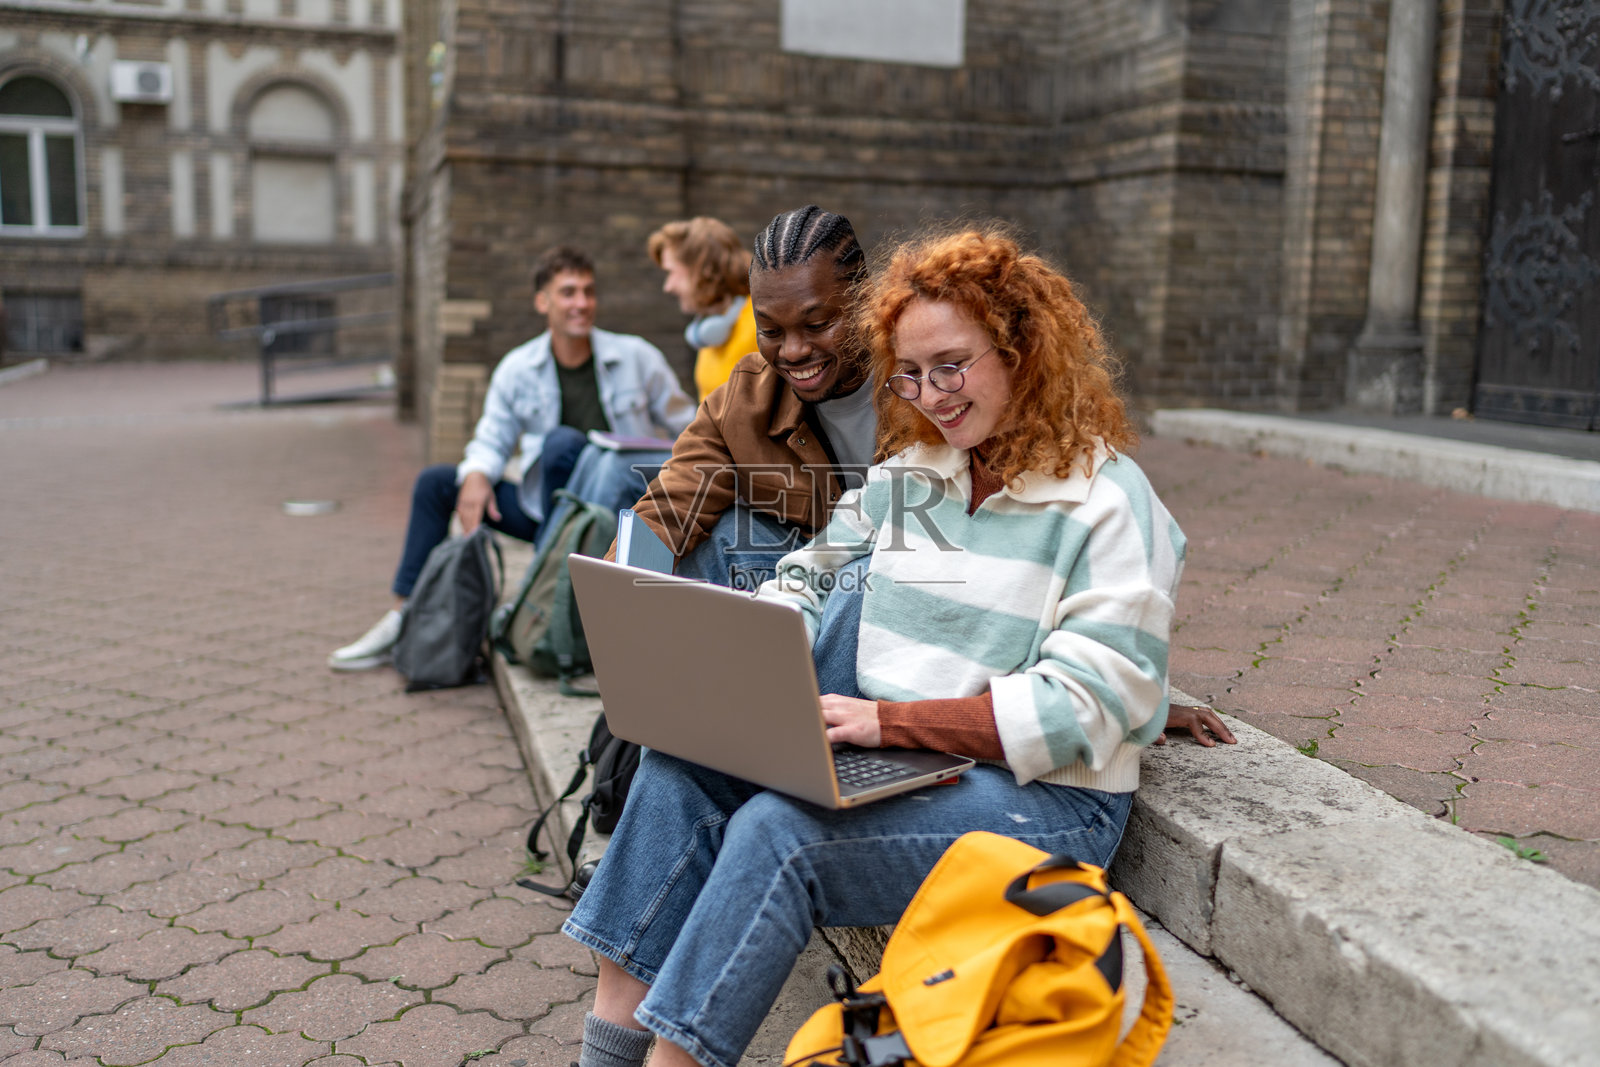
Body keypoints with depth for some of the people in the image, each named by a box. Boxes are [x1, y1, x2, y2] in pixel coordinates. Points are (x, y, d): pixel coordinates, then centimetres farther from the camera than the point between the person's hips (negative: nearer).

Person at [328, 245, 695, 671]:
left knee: (564, 441, -32)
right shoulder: (517, 368, 3)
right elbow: (493, 439, 5)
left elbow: (687, 426, 1)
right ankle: (402, 623, 4)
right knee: (435, 483, -1)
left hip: (617, 505, -4)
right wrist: (476, 474, -18)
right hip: (545, 507, 4)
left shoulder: (637, 357, -3)